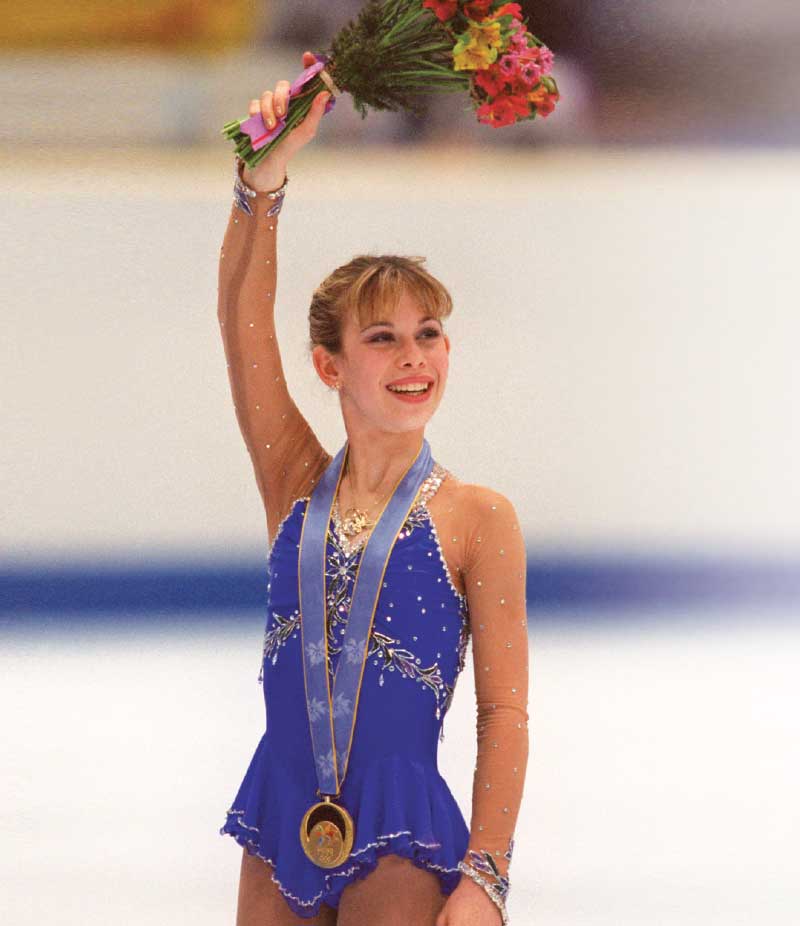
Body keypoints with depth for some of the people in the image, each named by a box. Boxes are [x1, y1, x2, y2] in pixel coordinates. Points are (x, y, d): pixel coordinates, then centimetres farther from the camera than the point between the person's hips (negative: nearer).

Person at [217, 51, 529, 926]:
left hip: (399, 845, -4)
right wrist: (262, 178, -17)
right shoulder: (296, 486, 6)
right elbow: (243, 321, -4)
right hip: (279, 833, 4)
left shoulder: (476, 517, -4)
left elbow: (503, 709, -6)